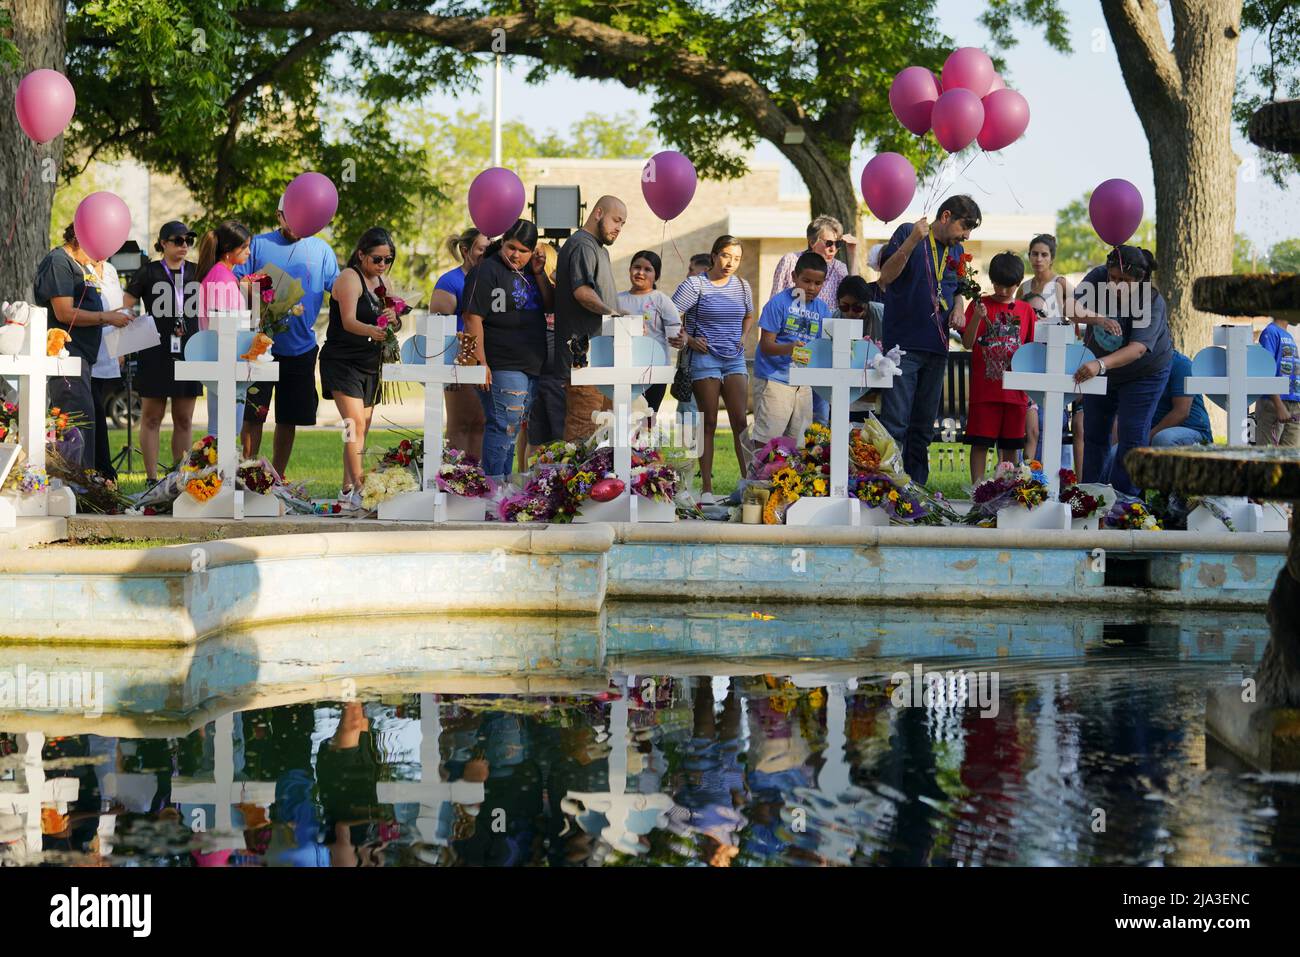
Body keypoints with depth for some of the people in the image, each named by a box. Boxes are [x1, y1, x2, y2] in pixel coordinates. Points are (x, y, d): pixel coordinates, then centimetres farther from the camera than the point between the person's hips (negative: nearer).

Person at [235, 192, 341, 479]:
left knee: (289, 419, 10)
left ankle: (278, 476, 21)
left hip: (301, 347, 2)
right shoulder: (259, 245, 2)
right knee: (253, 415, -2)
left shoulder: (321, 249, 7)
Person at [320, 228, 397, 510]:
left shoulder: (381, 281, 11)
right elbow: (349, 321, -26)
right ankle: (356, 486, -22)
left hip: (369, 365, 8)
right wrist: (372, 331, -46)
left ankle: (348, 491, 13)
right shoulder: (350, 278, -13)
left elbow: (386, 321, 18)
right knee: (356, 423, -19)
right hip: (341, 362, -8)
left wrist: (391, 317, -7)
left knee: (363, 430, 8)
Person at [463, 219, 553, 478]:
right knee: (503, 428, -10)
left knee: (511, 431, 12)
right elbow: (473, 319, -14)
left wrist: (539, 274, 0)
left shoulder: (529, 271, 15)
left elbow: (550, 305, 15)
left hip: (530, 367, 8)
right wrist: (481, 364, -20)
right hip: (502, 367, -8)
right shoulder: (487, 272, -9)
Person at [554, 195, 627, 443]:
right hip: (584, 353, -11)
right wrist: (610, 312, -32)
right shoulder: (582, 246, -9)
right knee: (583, 424, -13)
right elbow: (582, 290, -23)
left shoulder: (598, 249, 26)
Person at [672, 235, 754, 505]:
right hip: (704, 359, -4)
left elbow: (749, 316, 29)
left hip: (735, 360, 4)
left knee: (740, 421, -3)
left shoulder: (742, 287, 10)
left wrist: (743, 337, 12)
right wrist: (689, 340, -12)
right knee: (709, 424, -2)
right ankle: (706, 488, 2)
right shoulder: (695, 285, -5)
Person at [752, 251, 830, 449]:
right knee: (766, 439, -10)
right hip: (774, 378, -6)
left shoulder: (821, 309, 8)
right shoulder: (779, 303, -8)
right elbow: (766, 345, -13)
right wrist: (788, 349, -33)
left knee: (797, 440, 11)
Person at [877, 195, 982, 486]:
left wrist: (958, 308, 4)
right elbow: (887, 276, -14)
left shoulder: (956, 250, 15)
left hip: (936, 348, 7)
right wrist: (912, 241, -25)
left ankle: (916, 486, 15)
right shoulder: (908, 233, -5)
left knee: (924, 426, 10)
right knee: (895, 423, -12)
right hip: (903, 345, -7)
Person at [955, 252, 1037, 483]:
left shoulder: (1026, 310, 10)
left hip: (1015, 389, 3)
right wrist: (976, 318, -20)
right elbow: (968, 343, -4)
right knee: (980, 442, -3)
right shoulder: (980, 305, 2)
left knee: (1010, 444, 8)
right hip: (985, 387, -3)